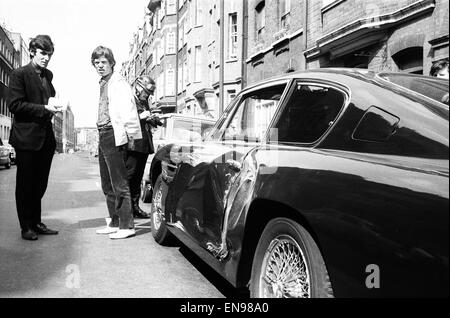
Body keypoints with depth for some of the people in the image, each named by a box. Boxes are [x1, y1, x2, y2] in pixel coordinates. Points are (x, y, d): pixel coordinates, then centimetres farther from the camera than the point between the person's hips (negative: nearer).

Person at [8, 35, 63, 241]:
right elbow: (15, 105, -13)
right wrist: (44, 108, -18)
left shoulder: (48, 75, 15)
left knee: (40, 184, 12)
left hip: (46, 137, 6)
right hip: (26, 137, -6)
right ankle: (26, 227, 12)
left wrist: (52, 105, 4)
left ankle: (36, 223, 23)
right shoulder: (19, 74, -5)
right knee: (25, 184, 3)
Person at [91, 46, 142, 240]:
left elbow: (128, 111, -17)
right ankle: (115, 223, 23)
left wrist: (130, 135, -19)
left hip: (115, 136, -10)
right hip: (103, 136, 10)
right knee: (107, 185, 14)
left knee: (120, 184, -6)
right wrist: (101, 134, 14)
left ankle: (126, 226, 1)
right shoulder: (102, 84, 19)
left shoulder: (118, 83, -9)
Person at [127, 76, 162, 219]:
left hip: (144, 145, 8)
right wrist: (140, 116, -17)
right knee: (128, 176, -10)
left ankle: (135, 207, 13)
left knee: (138, 178, 9)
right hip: (132, 144, -8)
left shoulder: (144, 102, 23)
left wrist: (153, 119, 9)